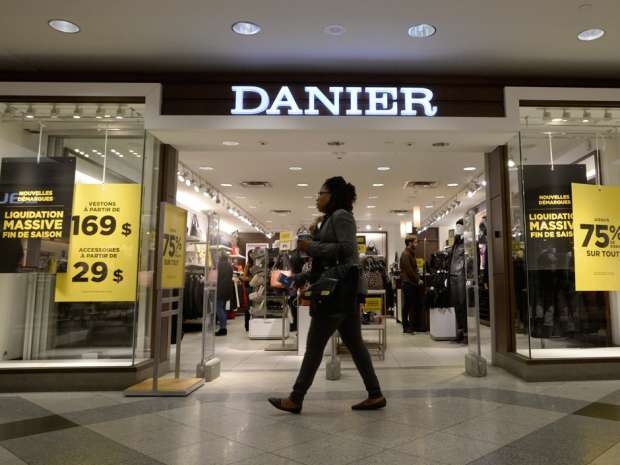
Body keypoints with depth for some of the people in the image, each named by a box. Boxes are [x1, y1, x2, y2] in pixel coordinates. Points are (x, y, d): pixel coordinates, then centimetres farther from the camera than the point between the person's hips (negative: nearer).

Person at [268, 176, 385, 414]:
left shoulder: (341, 215, -5)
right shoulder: (331, 219, 22)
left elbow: (348, 248, -19)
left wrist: (311, 247, -15)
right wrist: (299, 279, 15)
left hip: (339, 287, -10)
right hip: (339, 288, 10)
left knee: (315, 344, -4)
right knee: (354, 343, 10)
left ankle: (296, 399, 4)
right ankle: (375, 395, 16)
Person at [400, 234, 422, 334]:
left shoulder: (410, 253, 18)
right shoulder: (405, 254, -13)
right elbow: (409, 270, -19)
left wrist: (418, 278, 10)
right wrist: (417, 280, -12)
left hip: (411, 283, 10)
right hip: (408, 283, -10)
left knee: (411, 305, 10)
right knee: (408, 306, -5)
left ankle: (407, 326, 15)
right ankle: (407, 327, 0)